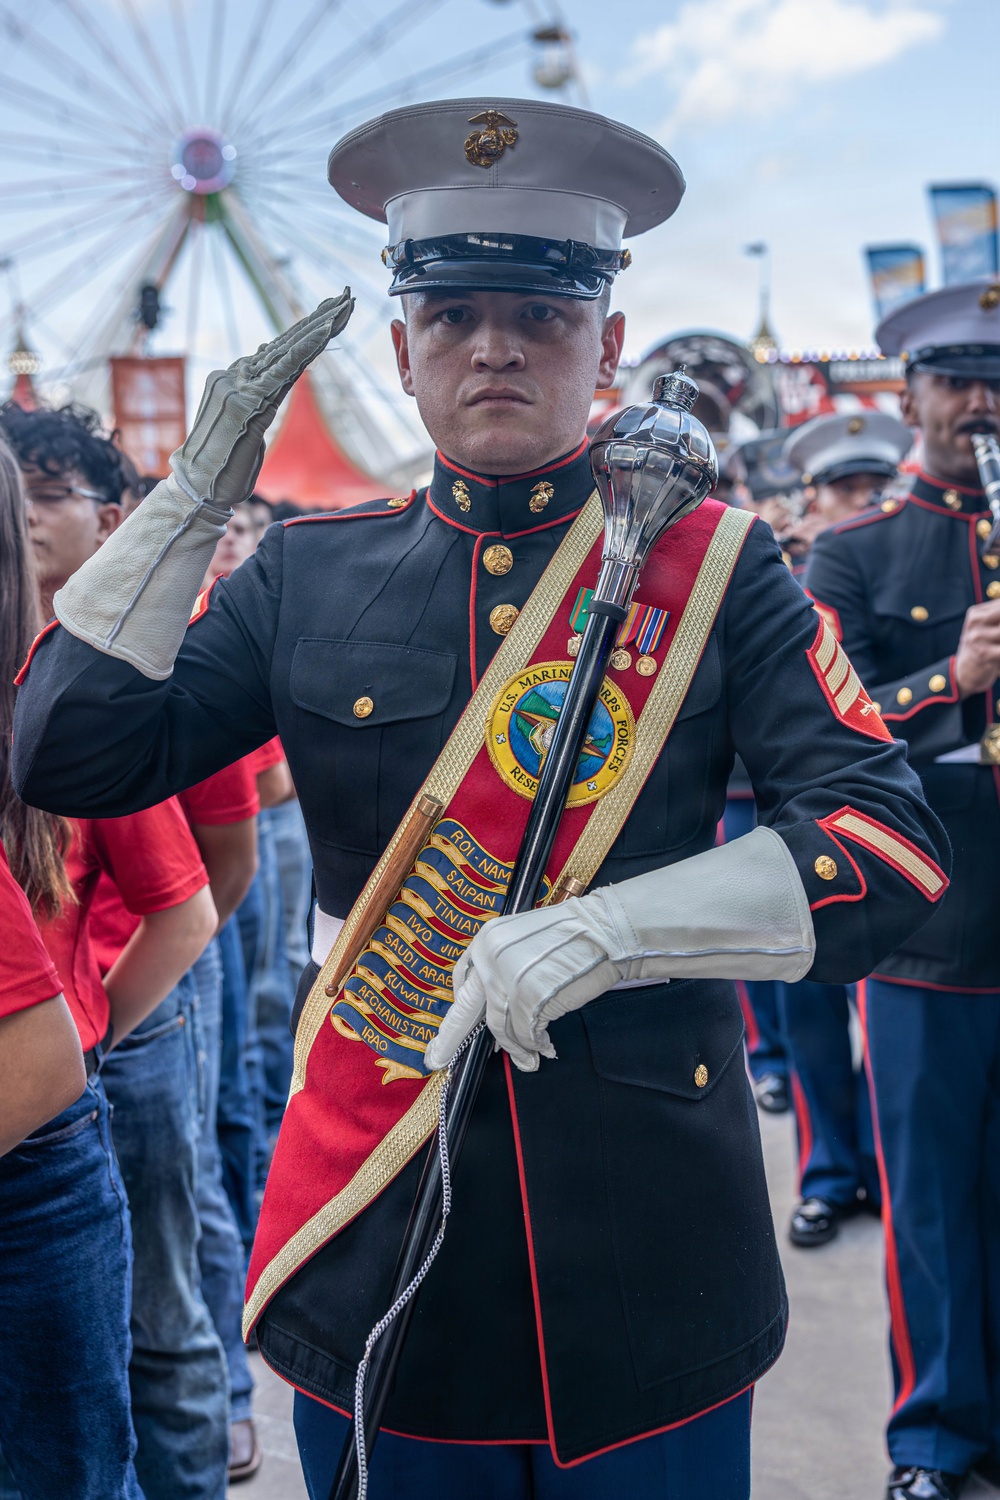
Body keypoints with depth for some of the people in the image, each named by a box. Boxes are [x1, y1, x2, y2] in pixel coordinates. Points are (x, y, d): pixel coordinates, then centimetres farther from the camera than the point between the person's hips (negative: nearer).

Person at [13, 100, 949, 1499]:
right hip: (372, 1252, 2)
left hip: (649, 1245, -1)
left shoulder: (712, 565, -4)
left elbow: (896, 844, -12)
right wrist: (194, 495, -9)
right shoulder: (310, 572, 1)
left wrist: (610, 928, -25)